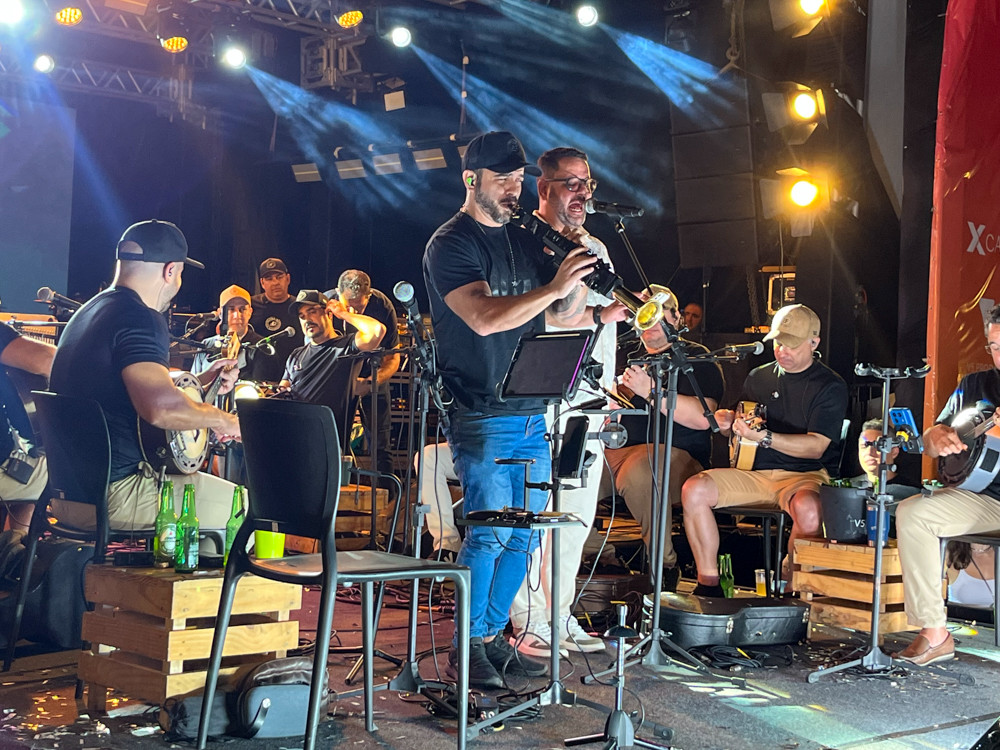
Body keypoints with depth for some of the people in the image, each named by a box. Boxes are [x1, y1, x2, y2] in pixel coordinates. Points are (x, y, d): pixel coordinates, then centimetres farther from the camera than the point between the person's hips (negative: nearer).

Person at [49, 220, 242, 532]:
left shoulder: (90, 310, 14)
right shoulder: (141, 319, -17)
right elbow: (161, 408, -33)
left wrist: (202, 380, 24)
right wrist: (222, 419, -16)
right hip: (113, 493, -10)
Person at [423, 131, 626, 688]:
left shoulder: (524, 242, 17)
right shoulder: (450, 244, -5)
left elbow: (563, 315, 16)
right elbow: (483, 317, -19)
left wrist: (576, 275, -2)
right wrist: (553, 287, -23)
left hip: (532, 412, 7)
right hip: (482, 416, -7)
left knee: (524, 534, 8)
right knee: (490, 531, -9)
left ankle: (494, 636, 19)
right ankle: (468, 648, 2)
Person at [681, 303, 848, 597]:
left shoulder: (830, 386, -2)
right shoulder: (758, 377, 15)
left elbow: (816, 447, -13)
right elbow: (742, 423, 28)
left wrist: (763, 437, -25)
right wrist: (727, 421, 2)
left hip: (806, 474, -5)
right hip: (755, 471, 5)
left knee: (808, 508, -40)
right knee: (694, 490, -20)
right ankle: (708, 584, -15)